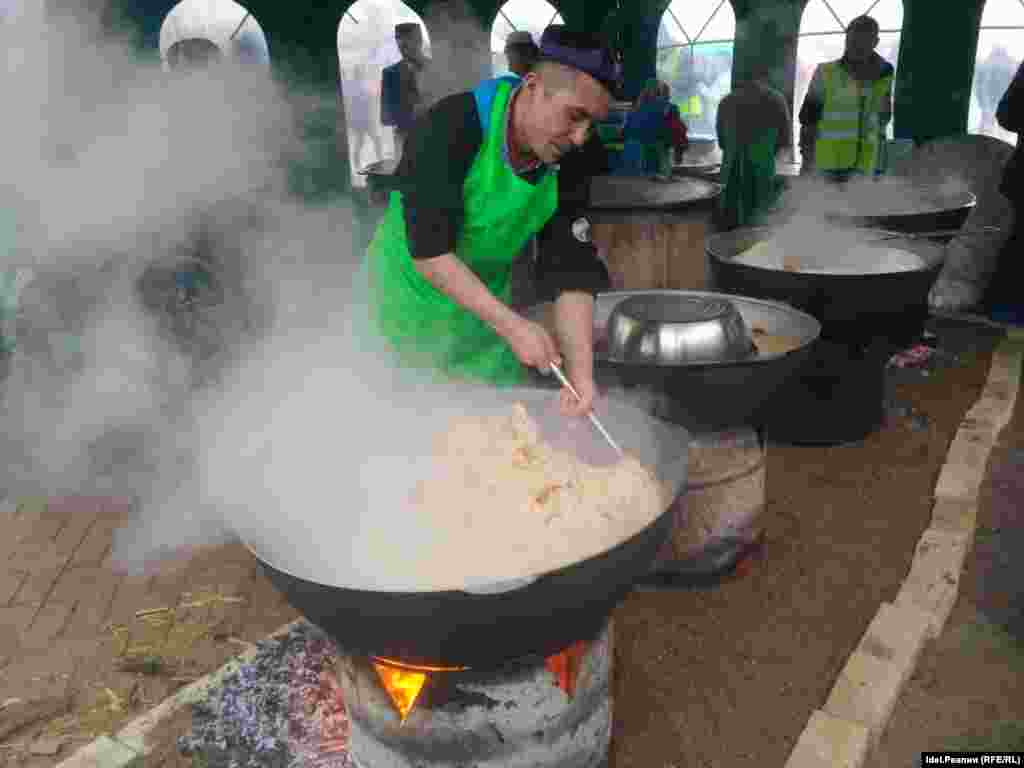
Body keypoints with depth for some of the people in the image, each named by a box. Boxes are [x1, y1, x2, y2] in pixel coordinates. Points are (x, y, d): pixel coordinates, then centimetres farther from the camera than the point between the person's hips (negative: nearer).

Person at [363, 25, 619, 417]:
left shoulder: (566, 168, -9)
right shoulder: (452, 127, -26)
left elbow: (572, 274, -14)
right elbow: (428, 249, -29)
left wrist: (581, 374, -26)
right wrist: (511, 325, -33)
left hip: (484, 319, 5)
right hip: (404, 309, -4)